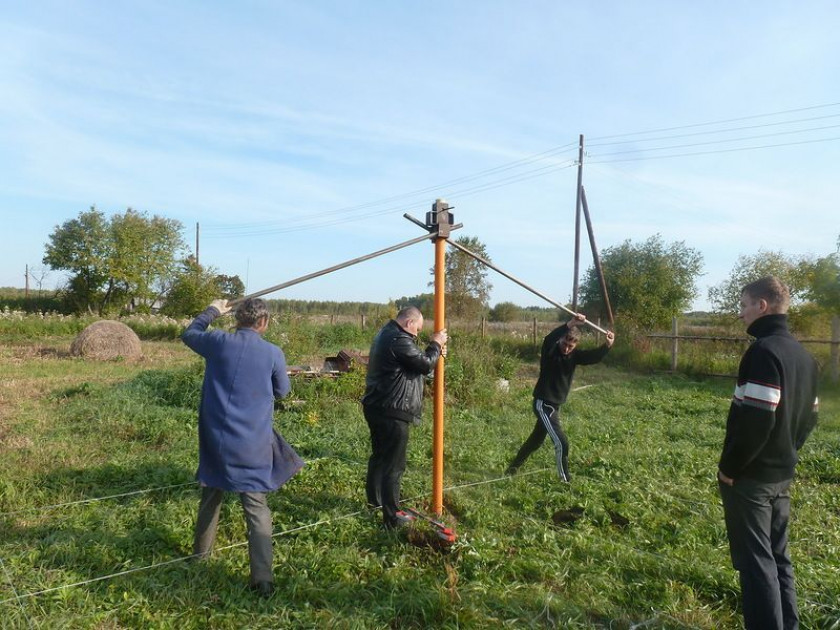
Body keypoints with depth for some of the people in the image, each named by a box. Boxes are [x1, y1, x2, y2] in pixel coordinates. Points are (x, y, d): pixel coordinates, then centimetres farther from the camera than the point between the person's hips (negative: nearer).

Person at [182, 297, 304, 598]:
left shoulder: (218, 341, -4)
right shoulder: (273, 353, -9)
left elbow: (189, 334, 19)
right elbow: (282, 391, 8)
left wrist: (212, 311, 30)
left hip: (215, 439, 3)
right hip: (251, 444, -3)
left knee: (211, 494, 25)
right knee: (256, 508, 1)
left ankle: (201, 549, 44)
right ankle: (262, 579, -2)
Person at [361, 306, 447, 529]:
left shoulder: (386, 334, 13)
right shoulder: (399, 340, -21)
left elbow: (414, 359, 19)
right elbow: (425, 365, -16)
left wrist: (434, 351, 7)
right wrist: (436, 345, -1)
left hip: (376, 407, 11)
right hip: (392, 412, -11)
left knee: (379, 455, 24)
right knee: (393, 464, -2)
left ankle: (374, 499, 41)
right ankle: (392, 517, 6)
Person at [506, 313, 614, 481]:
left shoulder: (574, 355, 0)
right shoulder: (550, 351, -18)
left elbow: (594, 357, -12)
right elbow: (549, 339, -41)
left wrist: (607, 345, -30)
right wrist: (570, 324, -53)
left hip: (555, 405, 8)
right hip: (543, 404, -8)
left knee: (537, 439, 21)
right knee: (561, 443, -11)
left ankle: (513, 467, 38)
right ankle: (566, 480, 4)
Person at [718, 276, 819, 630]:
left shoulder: (763, 351, -20)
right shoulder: (802, 355, 9)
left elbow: (755, 419, -26)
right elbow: (809, 417, 15)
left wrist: (729, 468, -17)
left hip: (750, 476, -9)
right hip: (782, 474, 9)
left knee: (755, 561, 1)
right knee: (778, 557, 19)